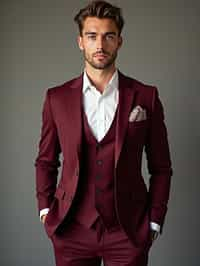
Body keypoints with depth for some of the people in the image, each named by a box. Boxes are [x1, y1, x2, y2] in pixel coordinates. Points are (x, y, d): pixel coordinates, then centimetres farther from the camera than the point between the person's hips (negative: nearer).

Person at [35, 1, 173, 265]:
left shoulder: (146, 97, -2)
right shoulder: (56, 97, 2)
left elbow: (161, 167, 3)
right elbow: (46, 161, 11)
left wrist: (155, 220, -1)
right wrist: (45, 209, 3)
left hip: (129, 232, -1)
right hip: (72, 231, 1)